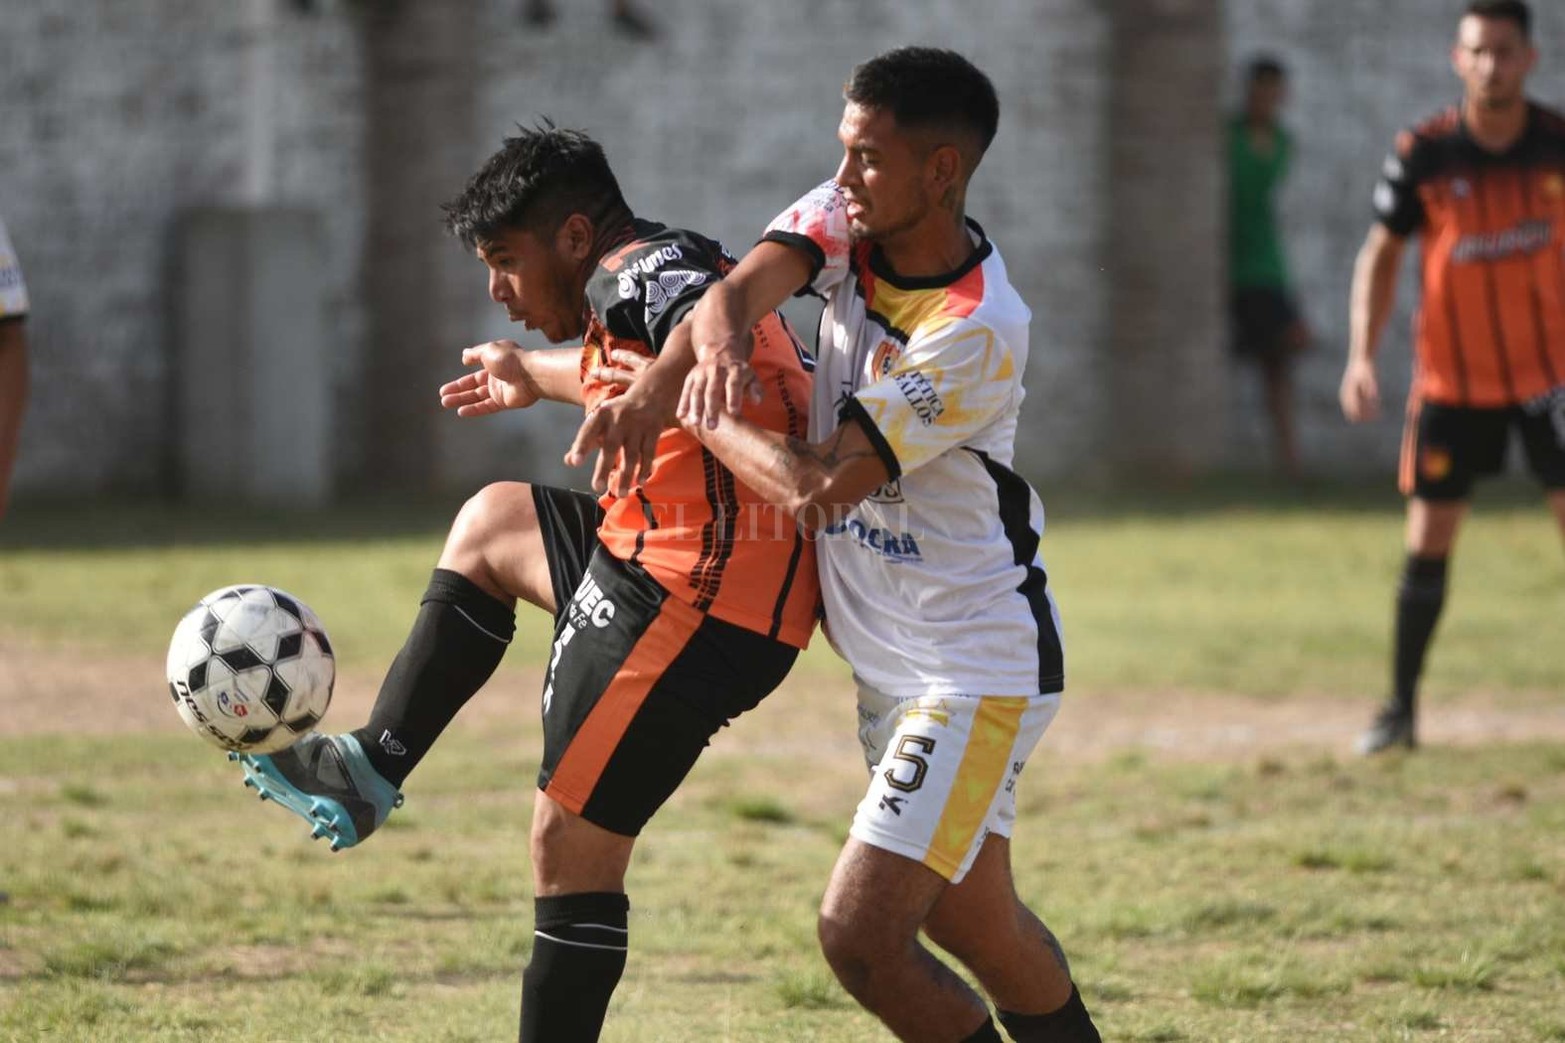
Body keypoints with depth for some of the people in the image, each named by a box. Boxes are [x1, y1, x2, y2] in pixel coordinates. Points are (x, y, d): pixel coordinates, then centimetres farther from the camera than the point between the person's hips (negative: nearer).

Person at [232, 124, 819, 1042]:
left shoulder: (641, 271, -10)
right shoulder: (663, 279, 21)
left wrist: (653, 393, -54)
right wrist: (537, 377, 62)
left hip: (685, 604, -11)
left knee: (573, 846, -7)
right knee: (493, 525, 28)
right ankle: (369, 774, 23)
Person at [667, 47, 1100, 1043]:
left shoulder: (980, 331, -26)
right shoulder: (846, 223, -2)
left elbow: (816, 489, -26)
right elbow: (735, 294, -17)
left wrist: (695, 414, -15)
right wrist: (720, 340, -40)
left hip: (974, 673, -9)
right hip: (892, 663, 9)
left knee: (859, 934, -15)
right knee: (972, 923, 19)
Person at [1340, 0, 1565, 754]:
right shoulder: (1423, 155, -9)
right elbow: (1381, 253, 0)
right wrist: (1362, 355, -10)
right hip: (1452, 375, 0)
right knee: (1428, 542, 4)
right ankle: (1401, 707, 16)